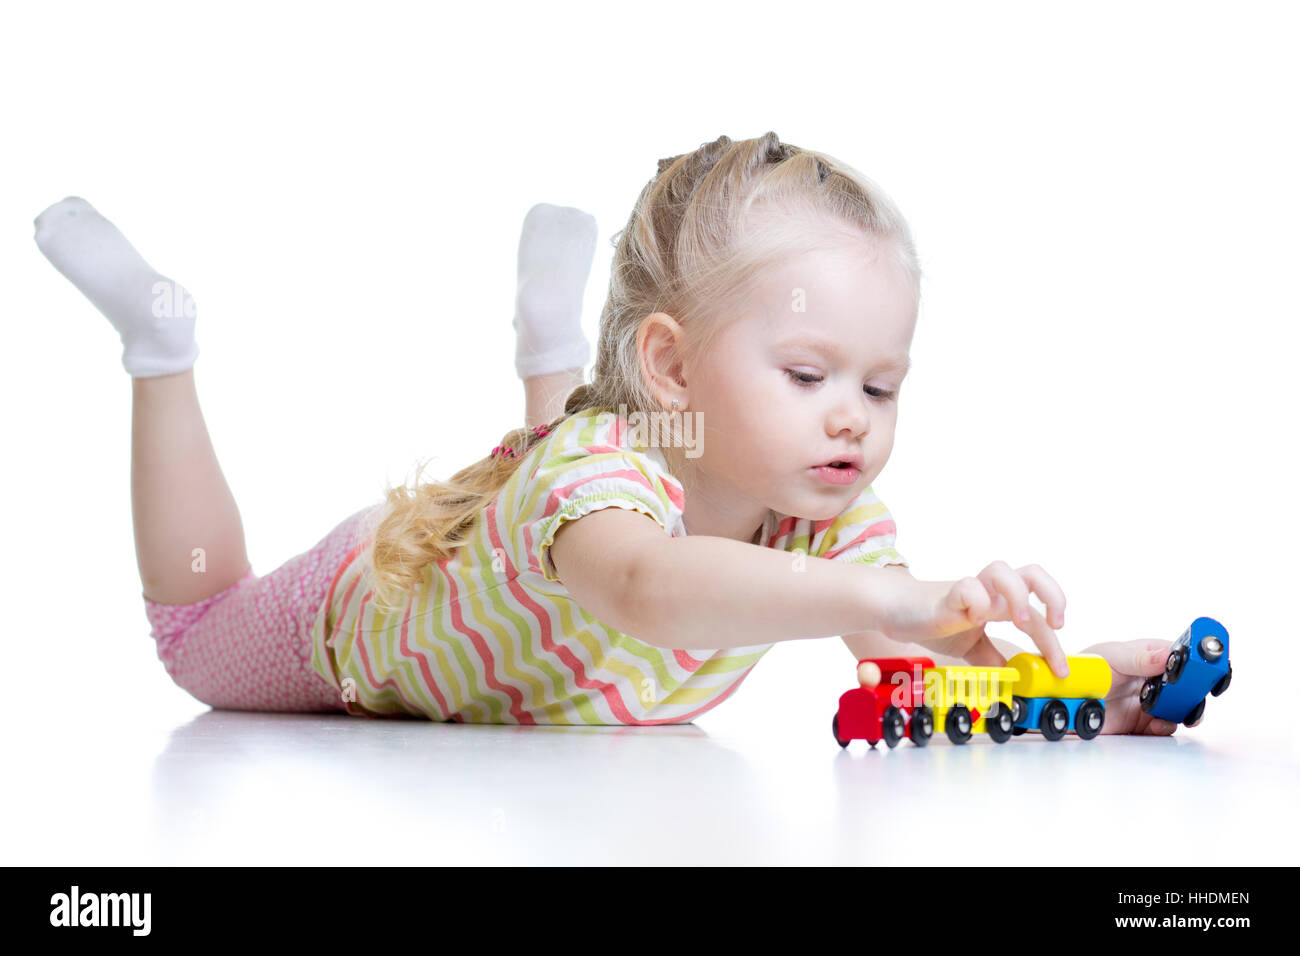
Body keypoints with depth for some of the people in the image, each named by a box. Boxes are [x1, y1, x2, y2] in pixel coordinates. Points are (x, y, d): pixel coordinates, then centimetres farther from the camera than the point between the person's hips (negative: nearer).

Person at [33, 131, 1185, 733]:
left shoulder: (831, 517, -33)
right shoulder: (604, 468, -52)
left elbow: (923, 664, -40)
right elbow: (651, 592, -74)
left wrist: (1076, 679, -60)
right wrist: (877, 599, -88)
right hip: (372, 591, -5)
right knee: (201, 623, 26)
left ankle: (551, 334, 44)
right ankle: (160, 336, 33)